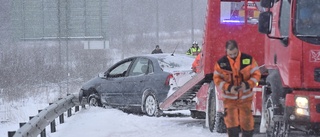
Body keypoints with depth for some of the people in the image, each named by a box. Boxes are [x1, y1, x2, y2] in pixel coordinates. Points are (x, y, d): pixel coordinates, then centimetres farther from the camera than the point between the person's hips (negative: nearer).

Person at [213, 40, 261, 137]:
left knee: (247, 122, 3)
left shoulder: (249, 59, -6)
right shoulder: (221, 63, -6)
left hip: (245, 97, 0)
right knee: (231, 121, -5)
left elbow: (256, 74, -1)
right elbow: (217, 79, -3)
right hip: (229, 97, 0)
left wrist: (248, 84, -19)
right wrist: (228, 87, -20)